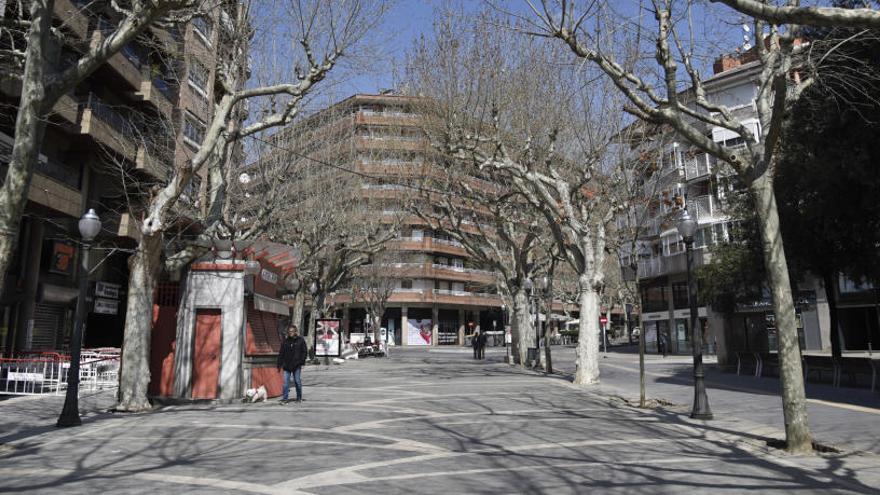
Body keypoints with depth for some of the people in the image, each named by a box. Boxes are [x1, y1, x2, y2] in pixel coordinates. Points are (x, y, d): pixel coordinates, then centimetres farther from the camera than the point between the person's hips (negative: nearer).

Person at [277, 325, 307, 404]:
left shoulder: (301, 340, 1)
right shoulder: (285, 341, 8)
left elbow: (305, 351, 2)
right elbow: (281, 353, 10)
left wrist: (301, 361, -6)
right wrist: (279, 364, 4)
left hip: (296, 365, -2)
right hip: (287, 365, 2)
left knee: (297, 381, 6)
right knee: (286, 382, -2)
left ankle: (299, 398, 19)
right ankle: (285, 398, 2)